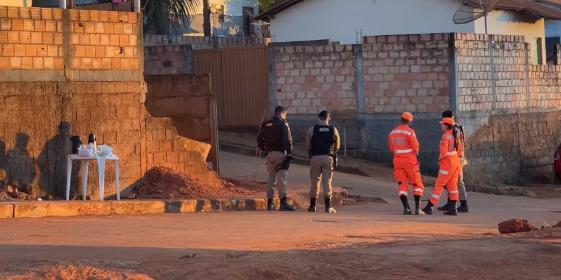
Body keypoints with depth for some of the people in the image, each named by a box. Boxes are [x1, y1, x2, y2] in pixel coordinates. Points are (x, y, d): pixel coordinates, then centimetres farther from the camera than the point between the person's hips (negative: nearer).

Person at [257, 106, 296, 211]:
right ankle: (283, 202, -18)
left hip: (269, 153, 6)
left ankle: (270, 202, 15)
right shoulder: (283, 123, -5)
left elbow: (259, 139, 15)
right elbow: (287, 139, -13)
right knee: (281, 178, -10)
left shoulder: (265, 124, 13)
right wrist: (289, 152, -7)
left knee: (271, 177, 14)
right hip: (280, 153, -6)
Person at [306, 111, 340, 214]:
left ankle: (312, 205, 12)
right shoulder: (333, 130, 3)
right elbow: (337, 146, 11)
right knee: (327, 182, 2)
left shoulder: (312, 129, 0)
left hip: (315, 157, 0)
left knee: (315, 182, 9)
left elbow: (308, 145, 7)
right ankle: (328, 206, -4)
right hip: (328, 158, 0)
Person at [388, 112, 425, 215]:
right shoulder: (410, 132, -12)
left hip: (397, 160, 4)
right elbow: (415, 147, -10)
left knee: (402, 185, 6)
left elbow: (392, 149, 11)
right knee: (417, 184, 6)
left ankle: (406, 208, -9)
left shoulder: (392, 133, 6)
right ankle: (417, 208, -4)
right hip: (410, 160, -4)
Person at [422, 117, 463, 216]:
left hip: (447, 163, -8)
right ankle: (453, 209, 6)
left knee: (439, 185, -4)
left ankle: (429, 207, -2)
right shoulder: (455, 136, 8)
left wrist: (439, 159, -2)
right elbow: (460, 152, 10)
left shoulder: (445, 137, -17)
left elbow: (443, 153, -21)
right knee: (452, 185, 10)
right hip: (456, 162, 8)